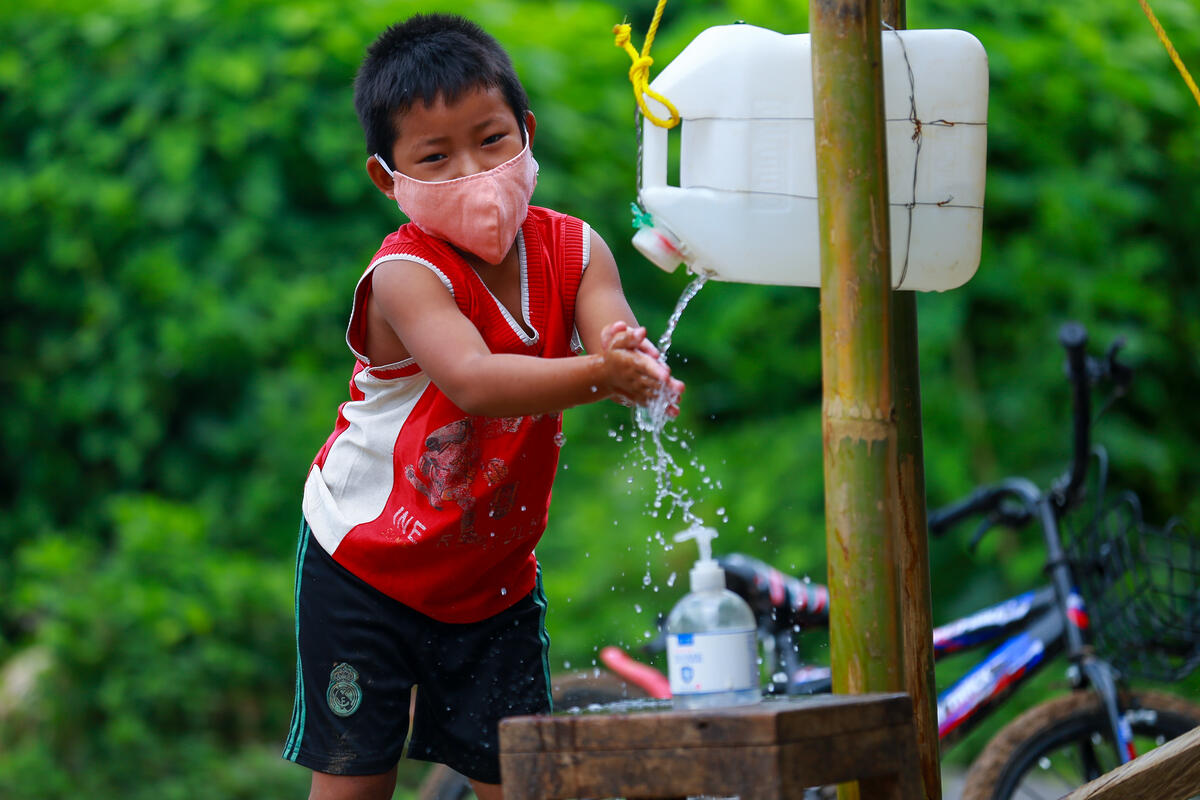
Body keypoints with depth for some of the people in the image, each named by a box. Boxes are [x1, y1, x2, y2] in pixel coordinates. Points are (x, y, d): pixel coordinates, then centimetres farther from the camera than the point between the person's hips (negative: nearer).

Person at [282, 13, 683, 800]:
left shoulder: (572, 250, -8)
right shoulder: (406, 274, -25)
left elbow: (619, 339, -24)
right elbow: (472, 380, -40)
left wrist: (640, 370, -49)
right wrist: (594, 374, -55)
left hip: (494, 573, 4)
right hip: (367, 559, -4)